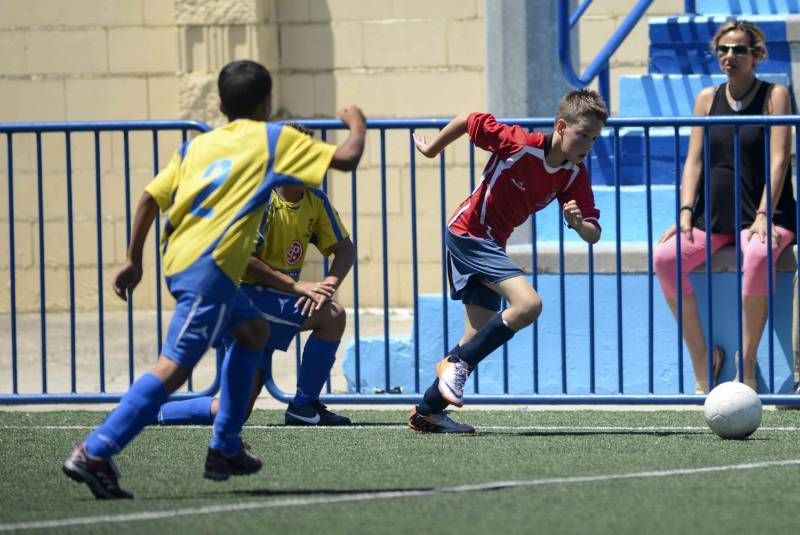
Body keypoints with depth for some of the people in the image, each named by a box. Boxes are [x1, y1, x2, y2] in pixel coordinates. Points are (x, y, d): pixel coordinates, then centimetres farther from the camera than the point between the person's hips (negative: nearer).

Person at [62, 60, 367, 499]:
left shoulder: (197, 145, 19)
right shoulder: (274, 139, 5)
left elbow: (150, 198, 11)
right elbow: (346, 159, 1)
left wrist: (133, 260, 17)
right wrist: (357, 125, 22)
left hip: (179, 261, 8)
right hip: (209, 269, -8)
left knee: (253, 330, 28)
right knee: (174, 366, -13)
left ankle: (225, 448, 26)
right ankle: (94, 454, -24)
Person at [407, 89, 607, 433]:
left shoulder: (574, 175, -5)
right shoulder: (518, 144, -22)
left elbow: (593, 234, -6)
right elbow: (467, 120, -10)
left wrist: (578, 224, -29)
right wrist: (431, 150, 4)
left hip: (491, 243, 8)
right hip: (468, 232, -8)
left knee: (480, 338, 11)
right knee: (528, 304, -25)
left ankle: (427, 411, 24)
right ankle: (457, 362, -13)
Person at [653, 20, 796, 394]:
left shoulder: (774, 95, -1)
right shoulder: (707, 99, 11)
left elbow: (778, 159, -9)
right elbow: (694, 159, 8)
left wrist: (763, 216, -20)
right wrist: (685, 214, -6)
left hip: (761, 216, -4)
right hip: (714, 217, 4)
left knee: (757, 257, -38)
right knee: (665, 258, -22)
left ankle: (747, 364, -26)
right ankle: (702, 358, -10)